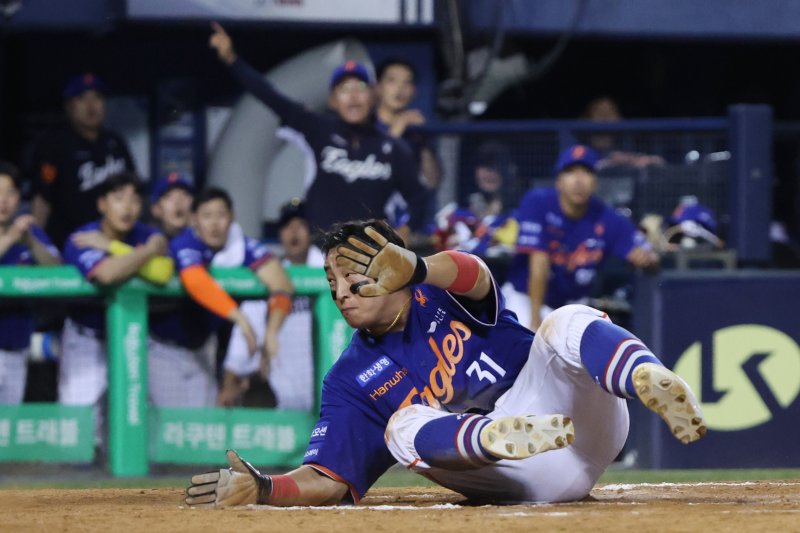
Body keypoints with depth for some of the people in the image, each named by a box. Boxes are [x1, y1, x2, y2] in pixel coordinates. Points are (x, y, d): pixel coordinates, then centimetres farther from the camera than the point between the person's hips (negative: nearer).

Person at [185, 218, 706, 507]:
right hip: (521, 483, 1)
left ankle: (656, 385, -57)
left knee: (566, 324, -25)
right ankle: (496, 438, -56)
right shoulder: (352, 381, 12)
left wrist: (416, 269, -46)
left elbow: (474, 275, -21)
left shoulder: (443, 296, 6)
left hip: (583, 419, -1)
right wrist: (265, 489, -19)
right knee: (404, 423, -23)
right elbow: (327, 481, 4)